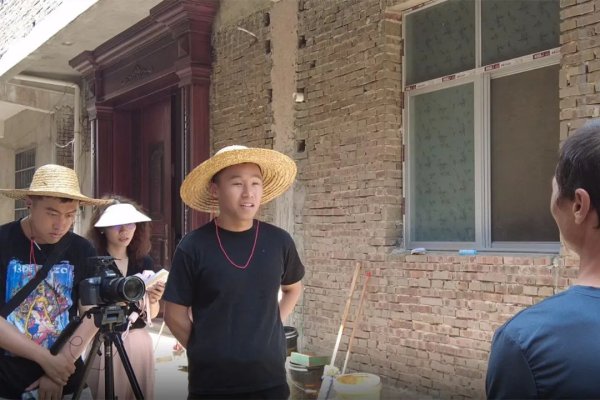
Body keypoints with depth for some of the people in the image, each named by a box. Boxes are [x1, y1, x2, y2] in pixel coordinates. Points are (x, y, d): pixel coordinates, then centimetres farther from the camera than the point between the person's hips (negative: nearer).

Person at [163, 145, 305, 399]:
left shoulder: (279, 241, -2)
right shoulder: (193, 247, -9)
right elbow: (175, 313, -1)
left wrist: (269, 329, 5)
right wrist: (205, 353, -2)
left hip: (269, 378, 2)